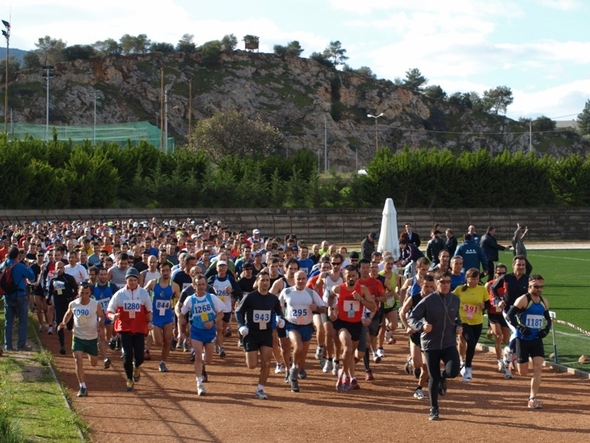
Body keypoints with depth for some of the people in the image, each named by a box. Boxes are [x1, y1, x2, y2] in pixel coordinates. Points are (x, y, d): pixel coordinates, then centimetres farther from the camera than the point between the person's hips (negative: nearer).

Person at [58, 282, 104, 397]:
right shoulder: (73, 304, -7)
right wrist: (64, 323, -6)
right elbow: (68, 313, 13)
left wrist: (99, 326, -17)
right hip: (78, 337, 0)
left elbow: (102, 316, 3)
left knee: (94, 363, 13)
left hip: (92, 337, 0)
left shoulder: (96, 305, -13)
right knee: (78, 360, -15)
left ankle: (90, 355, 53)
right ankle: (82, 387, -9)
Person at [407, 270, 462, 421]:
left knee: (453, 372, -19)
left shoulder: (455, 299, 3)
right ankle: (434, 409, 21)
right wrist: (422, 326, -28)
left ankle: (442, 376, 19)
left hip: (449, 343, 2)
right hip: (431, 344, -2)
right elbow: (411, 318, -9)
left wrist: (458, 327, 1)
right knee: (433, 379, 2)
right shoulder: (428, 300, -10)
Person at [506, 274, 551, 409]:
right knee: (523, 372, 2)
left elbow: (548, 319, 20)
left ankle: (533, 398, -5)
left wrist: (546, 329, 1)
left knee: (538, 368, -10)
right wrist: (520, 328, -23)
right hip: (523, 339, -4)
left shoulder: (544, 302, 8)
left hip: (537, 340, 4)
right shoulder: (523, 300, -11)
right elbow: (510, 315, -13)